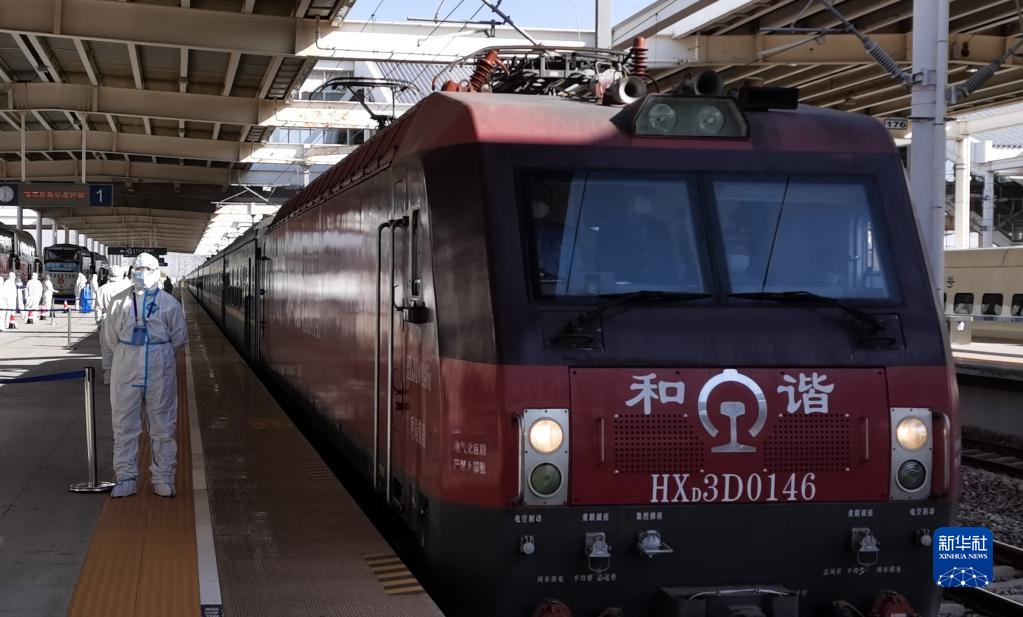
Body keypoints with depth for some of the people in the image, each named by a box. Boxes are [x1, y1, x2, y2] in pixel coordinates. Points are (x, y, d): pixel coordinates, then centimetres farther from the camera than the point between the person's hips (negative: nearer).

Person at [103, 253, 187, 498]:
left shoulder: (169, 303, 1)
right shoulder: (119, 302, 4)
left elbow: (179, 338, 7)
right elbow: (111, 335, 10)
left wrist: (159, 356, 8)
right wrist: (129, 357, 9)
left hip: (160, 370, -1)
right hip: (126, 370, 1)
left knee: (163, 425, 4)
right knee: (124, 425, 4)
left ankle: (163, 479, 12)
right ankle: (126, 478, 12)